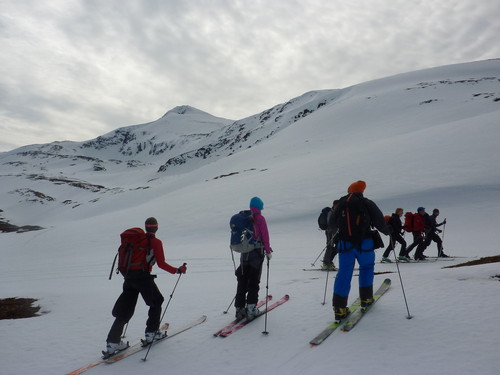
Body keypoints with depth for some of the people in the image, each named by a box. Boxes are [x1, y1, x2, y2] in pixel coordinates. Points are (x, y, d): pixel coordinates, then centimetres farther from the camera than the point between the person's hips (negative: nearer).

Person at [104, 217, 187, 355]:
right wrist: (177, 270, -1)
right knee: (156, 302, 18)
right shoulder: (156, 242, -4)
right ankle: (151, 333, 18)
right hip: (143, 277, -5)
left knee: (124, 310, 9)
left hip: (129, 276, 5)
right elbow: (161, 264, -10)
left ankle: (112, 342, 4)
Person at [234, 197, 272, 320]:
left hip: (245, 252, 4)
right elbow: (265, 236, -9)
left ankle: (239, 307, 9)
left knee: (242, 280, 9)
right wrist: (268, 251, 0)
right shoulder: (260, 218, -7)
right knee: (254, 281, 2)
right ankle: (251, 307, -3)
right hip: (257, 252, -4)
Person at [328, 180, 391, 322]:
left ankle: (339, 308, -1)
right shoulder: (367, 204, 0)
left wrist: (336, 232, 38)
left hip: (344, 243, 2)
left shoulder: (340, 203, 8)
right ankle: (365, 299, 24)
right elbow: (380, 222, 1)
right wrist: (388, 230, 22)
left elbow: (332, 224, 17)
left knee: (344, 273, 3)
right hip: (364, 243, -2)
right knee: (367, 267, 21)